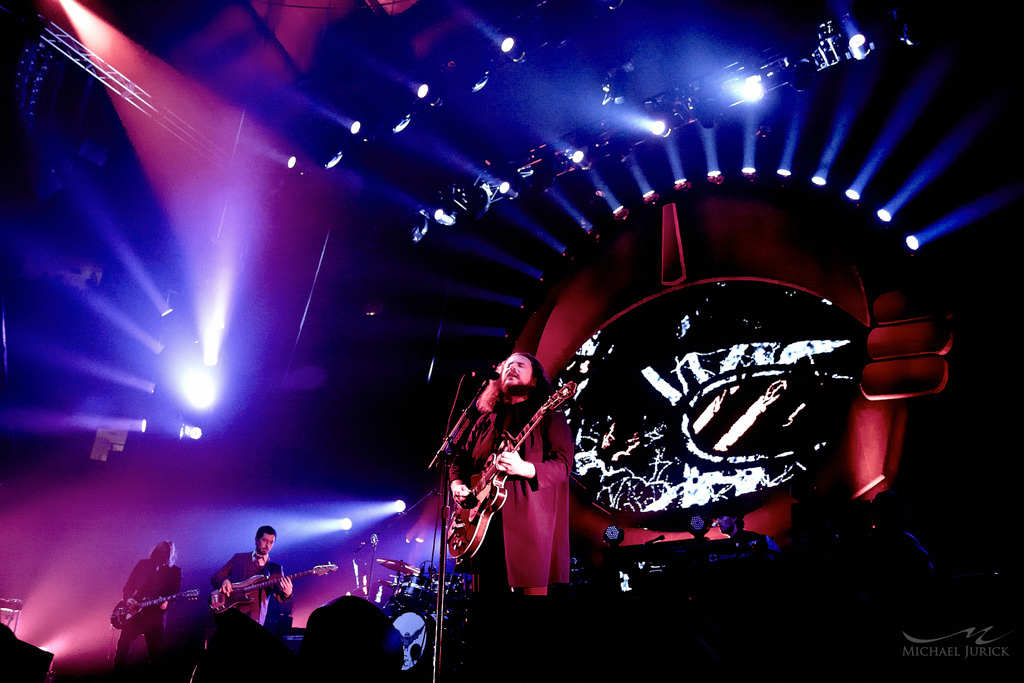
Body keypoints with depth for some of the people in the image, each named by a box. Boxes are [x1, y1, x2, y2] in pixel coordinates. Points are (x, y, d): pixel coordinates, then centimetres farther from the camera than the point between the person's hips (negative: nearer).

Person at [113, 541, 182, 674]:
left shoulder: (175, 571, 2)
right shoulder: (143, 564, 8)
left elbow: (174, 596, -2)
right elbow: (128, 586, 11)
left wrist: (165, 603, -23)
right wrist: (128, 599, -8)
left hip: (155, 615, -2)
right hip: (134, 611, 2)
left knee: (156, 652, -2)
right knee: (123, 646, -3)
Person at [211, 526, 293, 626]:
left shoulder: (276, 569, 13)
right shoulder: (238, 558, 16)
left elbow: (279, 597, 4)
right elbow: (214, 578, 16)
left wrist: (287, 593, -21)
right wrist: (224, 581, -9)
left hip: (252, 616, 0)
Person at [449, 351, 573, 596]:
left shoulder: (549, 416, 4)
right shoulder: (486, 420, 20)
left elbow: (563, 464, -7)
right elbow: (460, 459, 22)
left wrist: (523, 468, -24)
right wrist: (458, 484, 1)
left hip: (528, 522, -5)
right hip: (484, 520, 5)